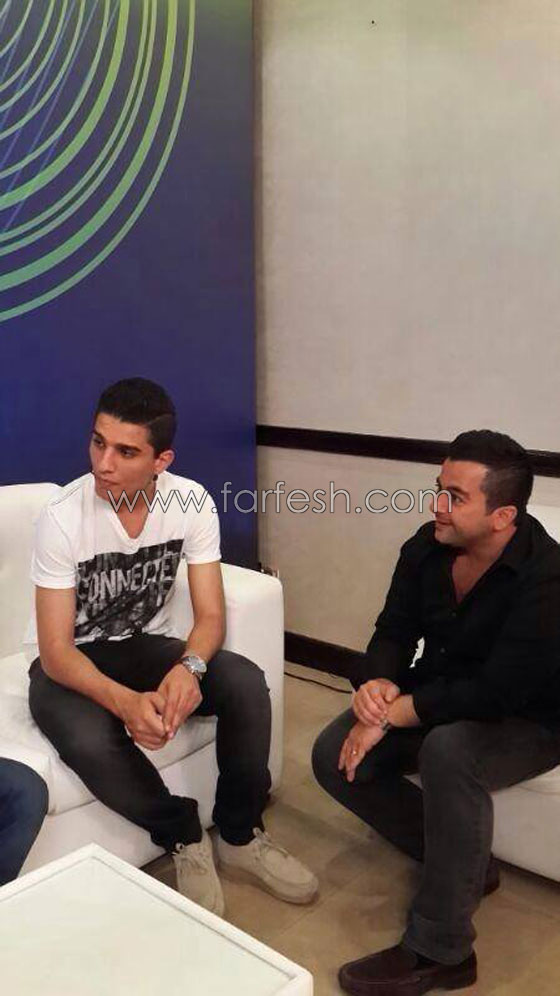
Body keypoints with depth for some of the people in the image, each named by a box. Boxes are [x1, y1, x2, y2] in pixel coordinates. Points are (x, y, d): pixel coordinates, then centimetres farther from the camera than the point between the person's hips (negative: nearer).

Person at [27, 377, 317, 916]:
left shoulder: (191, 502, -15)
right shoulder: (63, 518, -24)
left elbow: (211, 615, -12)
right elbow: (55, 651, -23)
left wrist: (189, 667, -36)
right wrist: (124, 701, -42)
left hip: (146, 647, 3)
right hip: (69, 664, -2)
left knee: (246, 683, -23)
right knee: (91, 741, -35)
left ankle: (239, 837, -1)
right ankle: (185, 837, -5)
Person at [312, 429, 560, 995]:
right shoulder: (428, 547, -8)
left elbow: (495, 693, -31)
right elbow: (394, 632, -1)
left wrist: (392, 714, -27)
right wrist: (377, 683, -24)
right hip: (438, 695, 7)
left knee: (448, 752, -38)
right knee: (333, 756, -10)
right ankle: (465, 863, 5)